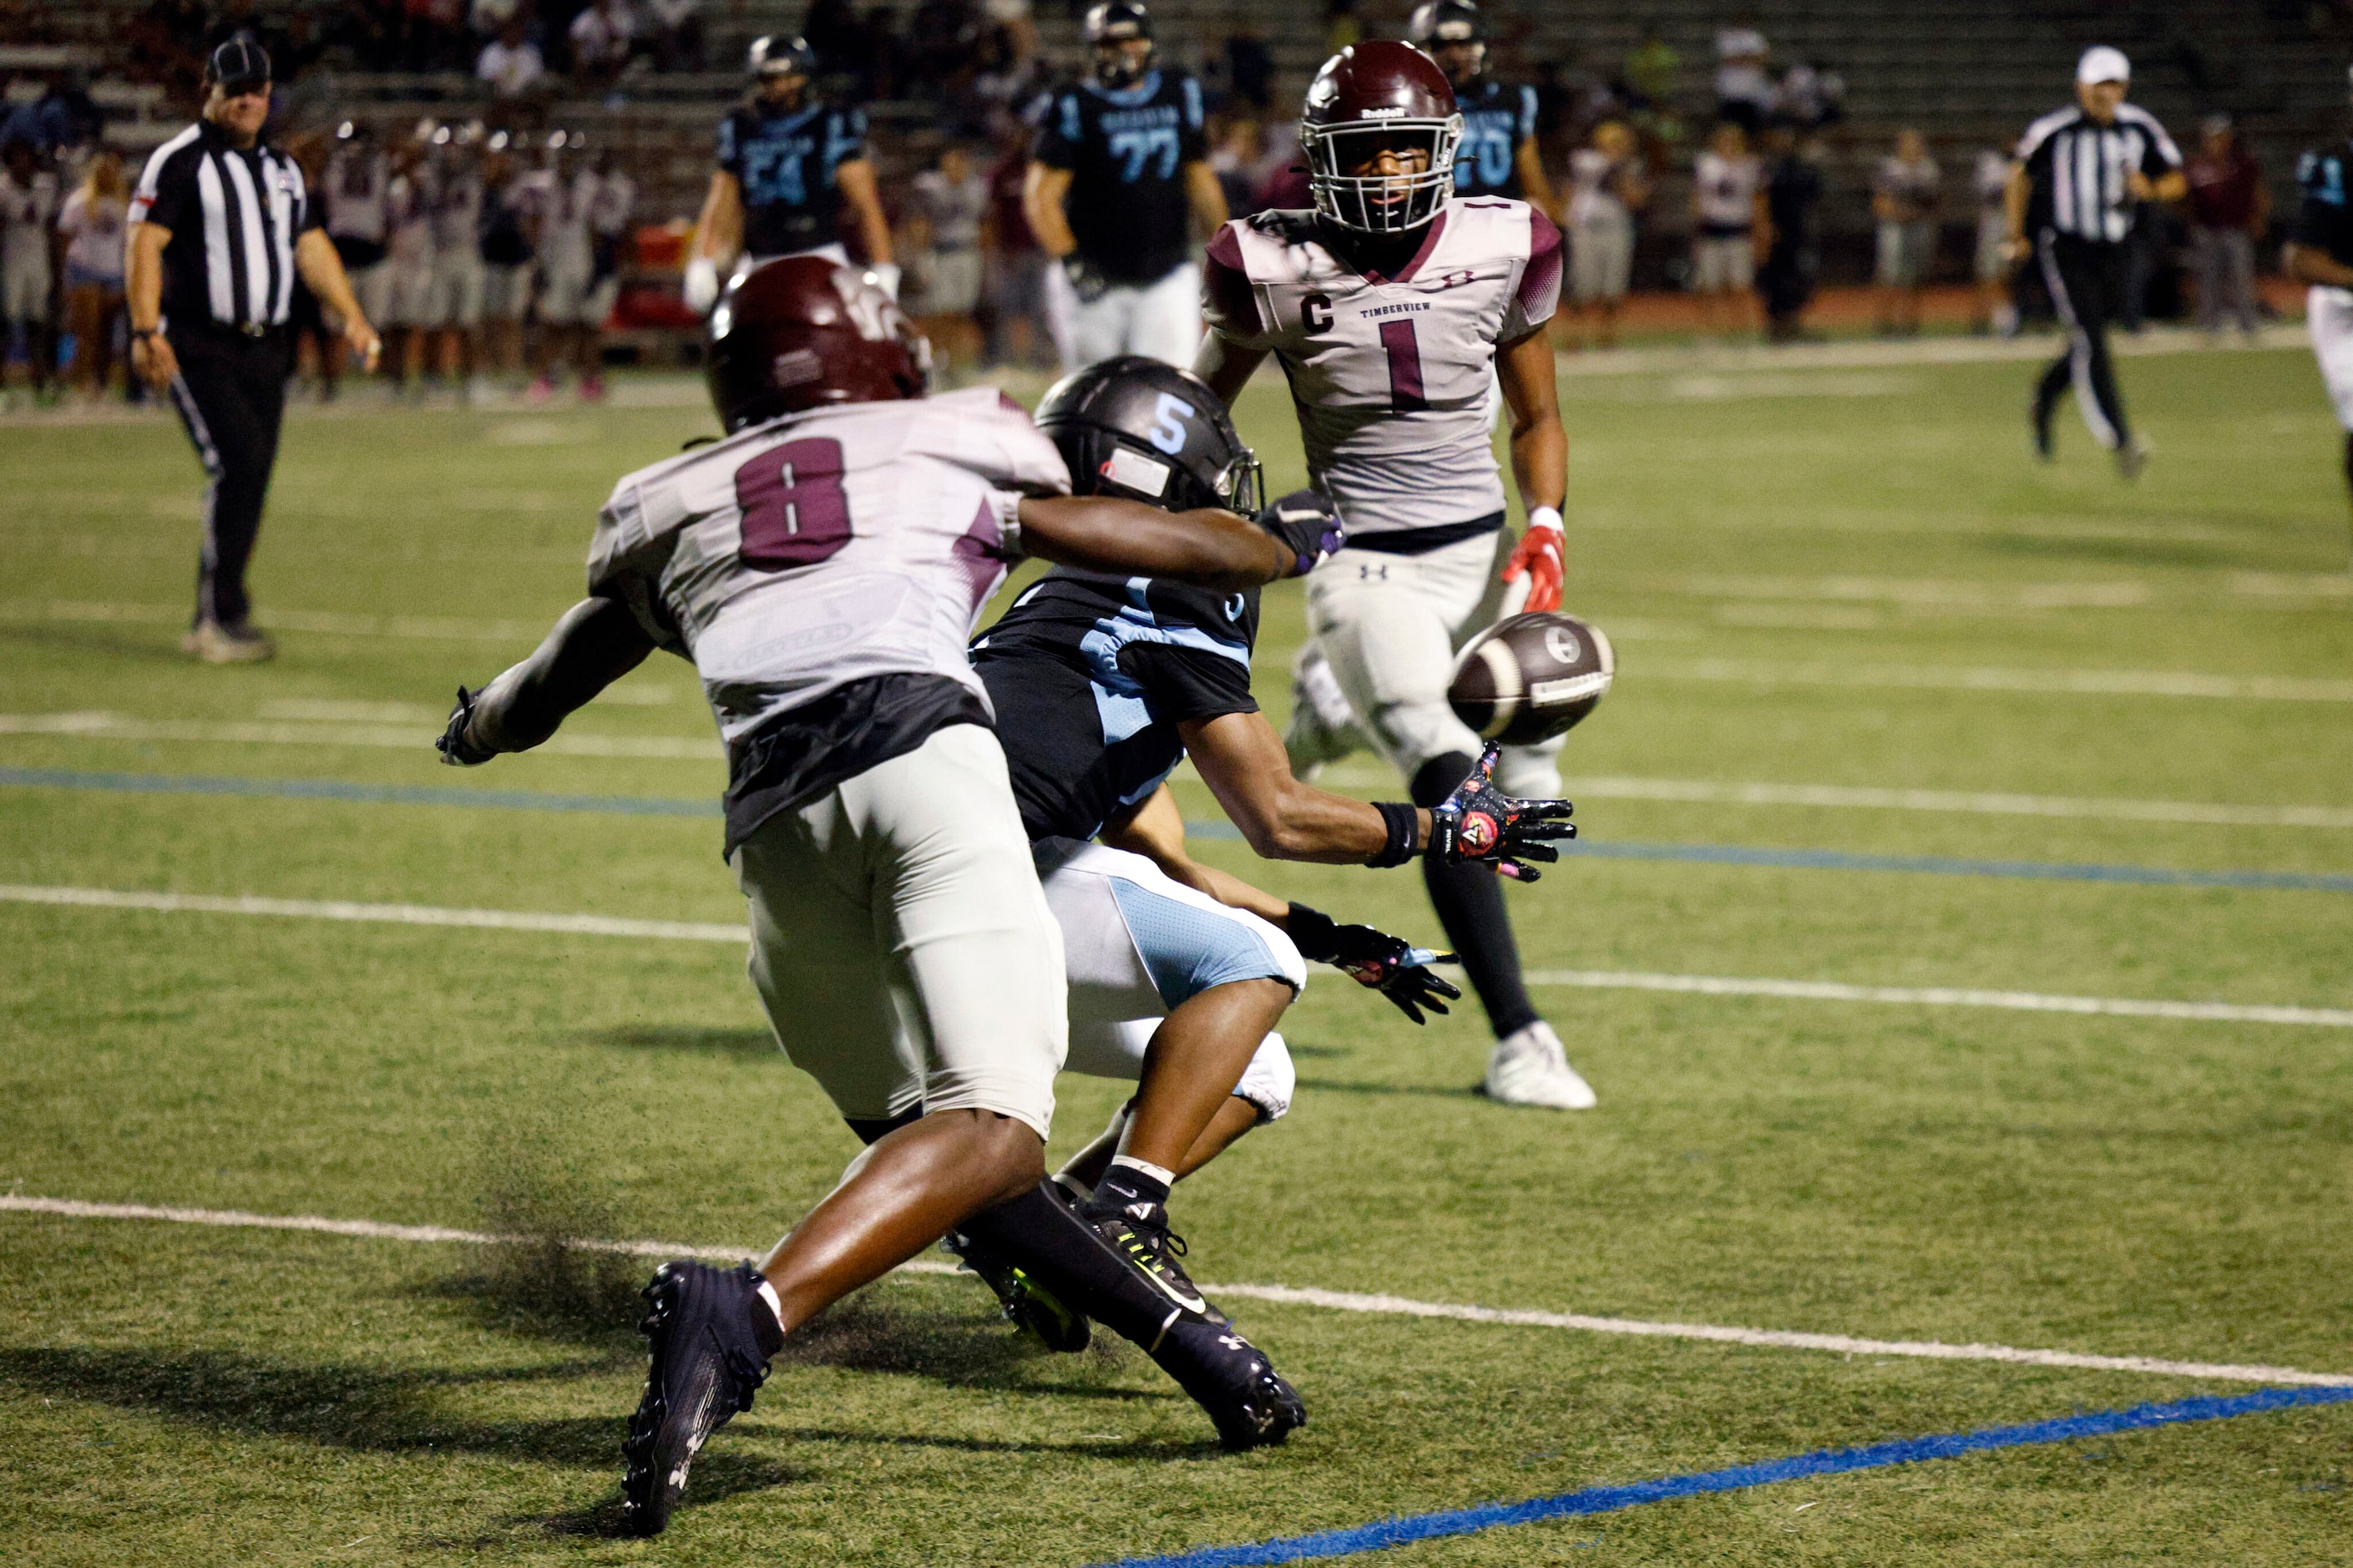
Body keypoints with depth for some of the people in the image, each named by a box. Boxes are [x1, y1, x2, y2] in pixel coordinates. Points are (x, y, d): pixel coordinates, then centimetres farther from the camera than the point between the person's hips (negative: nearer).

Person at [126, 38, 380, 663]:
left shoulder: (282, 169, 17)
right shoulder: (179, 162, -5)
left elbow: (311, 246, 20)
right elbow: (145, 244, -12)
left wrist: (351, 317, 8)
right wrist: (146, 332, -23)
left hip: (264, 348, 7)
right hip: (197, 346, -7)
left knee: (252, 477, 3)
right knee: (236, 463, -18)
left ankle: (216, 623, 12)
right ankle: (220, 616, -15)